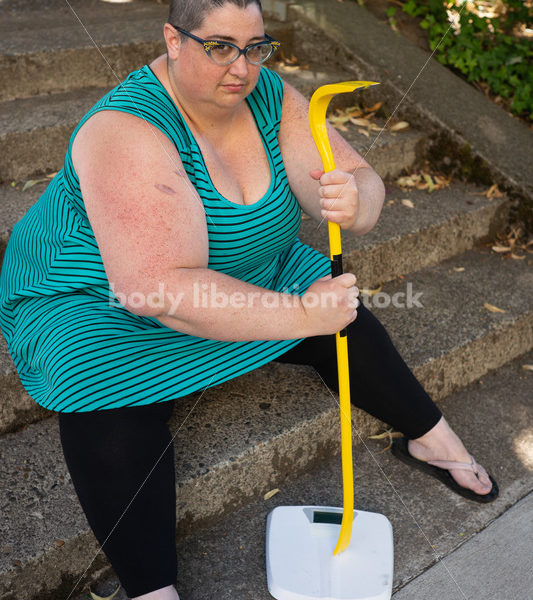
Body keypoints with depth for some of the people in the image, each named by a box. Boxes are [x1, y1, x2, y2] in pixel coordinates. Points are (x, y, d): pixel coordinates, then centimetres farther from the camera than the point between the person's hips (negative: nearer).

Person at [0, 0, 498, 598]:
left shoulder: (269, 97, -11)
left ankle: (430, 436, 16)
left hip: (240, 275, 6)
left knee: (343, 323, -4)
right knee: (108, 398, -32)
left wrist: (354, 202, -37)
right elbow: (160, 288, -40)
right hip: (94, 297, -5)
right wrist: (300, 312, -40)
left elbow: (363, 180, -12)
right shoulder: (128, 129, -31)